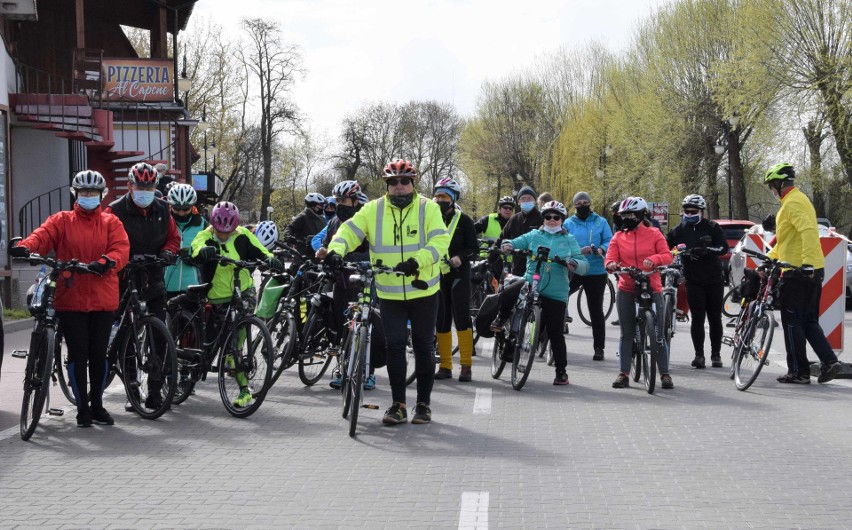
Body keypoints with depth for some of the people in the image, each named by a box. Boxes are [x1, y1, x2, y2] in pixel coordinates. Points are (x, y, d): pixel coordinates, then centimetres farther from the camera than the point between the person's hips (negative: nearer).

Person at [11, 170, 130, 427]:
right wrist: (24, 247, -33)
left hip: (103, 300, 1)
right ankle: (82, 408, 9)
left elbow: (121, 248, -6)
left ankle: (97, 405, 21)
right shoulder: (62, 221, 8)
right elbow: (42, 235, -11)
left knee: (99, 354, 7)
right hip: (70, 299, -1)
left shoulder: (111, 222, 10)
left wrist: (105, 262, -27)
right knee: (77, 355, -1)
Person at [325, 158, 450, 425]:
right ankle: (398, 405, 5)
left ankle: (423, 403, 18)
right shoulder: (374, 210, 2)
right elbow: (349, 231, -4)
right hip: (389, 294, 1)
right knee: (395, 346, -4)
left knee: (423, 347, 7)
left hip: (423, 292, -1)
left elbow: (440, 241, -14)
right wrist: (336, 250, -25)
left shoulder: (428, 208, -4)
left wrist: (417, 260, -30)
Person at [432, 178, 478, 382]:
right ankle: (445, 365, 10)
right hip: (437, 275, 4)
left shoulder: (463, 220, 0)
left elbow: (474, 248, -2)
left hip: (458, 274, -4)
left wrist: (460, 258, -21)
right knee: (441, 321, 4)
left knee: (462, 318, -9)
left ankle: (466, 366, -6)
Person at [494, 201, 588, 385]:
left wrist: (574, 264, -24)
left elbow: (584, 264, 0)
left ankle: (561, 370, 15)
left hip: (555, 292, 0)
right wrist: (507, 245, -19)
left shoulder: (569, 240, 7)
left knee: (556, 333, 1)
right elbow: (517, 242, 6)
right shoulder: (534, 235, 10)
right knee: (507, 294, -30)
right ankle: (502, 318, 3)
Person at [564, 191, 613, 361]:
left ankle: (599, 347, 12)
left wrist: (601, 249, -22)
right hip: (572, 270, 0)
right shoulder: (568, 223, 6)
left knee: (596, 310, 5)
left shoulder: (601, 222, 6)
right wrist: (579, 251, -19)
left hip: (596, 272, 0)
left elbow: (609, 241, 0)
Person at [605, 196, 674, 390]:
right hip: (626, 290, 2)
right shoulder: (618, 237, 9)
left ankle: (664, 373, 7)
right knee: (626, 334, 5)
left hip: (651, 288, -2)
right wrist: (611, 264, -24)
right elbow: (610, 257, 0)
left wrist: (653, 259, -27)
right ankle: (624, 373, 11)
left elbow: (667, 256, -6)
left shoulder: (654, 234, 2)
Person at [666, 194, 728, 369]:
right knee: (697, 318, -5)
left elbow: (724, 248, -9)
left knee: (715, 318, 4)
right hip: (693, 281, 1)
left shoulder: (712, 227, 1)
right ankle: (699, 354, 0)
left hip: (714, 280, -1)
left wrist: (706, 250, -23)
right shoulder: (679, 230, 7)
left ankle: (716, 354, 14)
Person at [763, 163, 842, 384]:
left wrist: (807, 262, -35)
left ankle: (798, 371, 0)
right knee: (809, 322, 13)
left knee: (792, 322, -2)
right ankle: (829, 361, 3)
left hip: (798, 272, -10)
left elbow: (808, 231, -28)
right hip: (812, 271, 10)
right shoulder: (799, 200, 21)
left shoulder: (792, 203, -12)